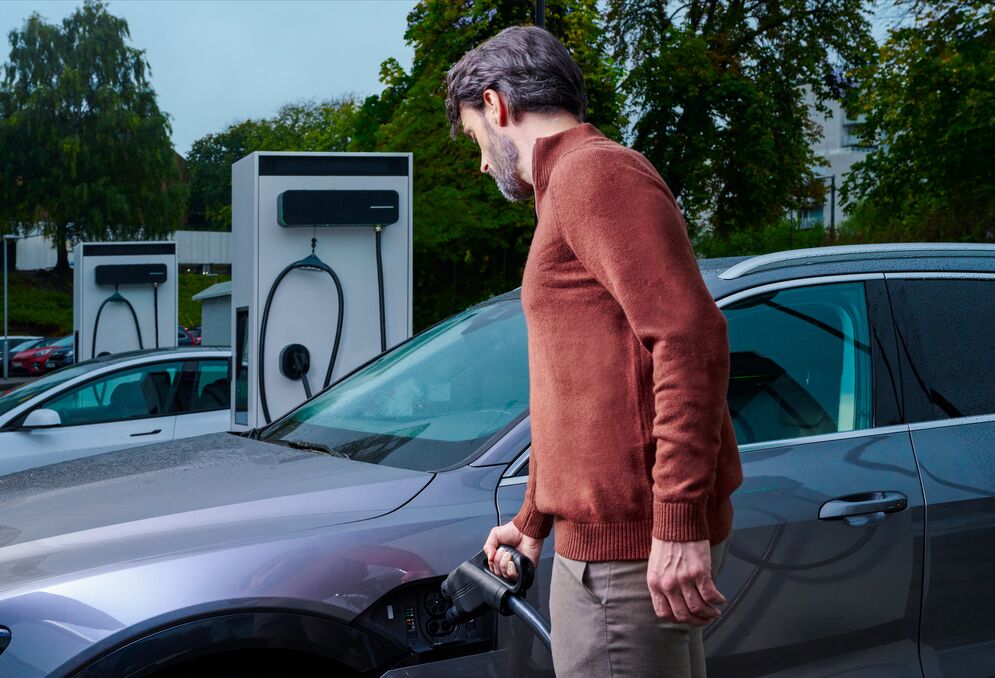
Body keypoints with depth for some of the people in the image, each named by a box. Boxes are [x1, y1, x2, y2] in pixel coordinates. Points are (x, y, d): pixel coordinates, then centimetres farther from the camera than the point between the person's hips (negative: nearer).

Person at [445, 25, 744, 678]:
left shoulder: (594, 170, -10)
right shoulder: (572, 183, 22)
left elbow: (691, 337, -23)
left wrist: (680, 523, -25)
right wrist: (531, 521, 34)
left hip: (630, 544, -10)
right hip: (608, 532, 10)